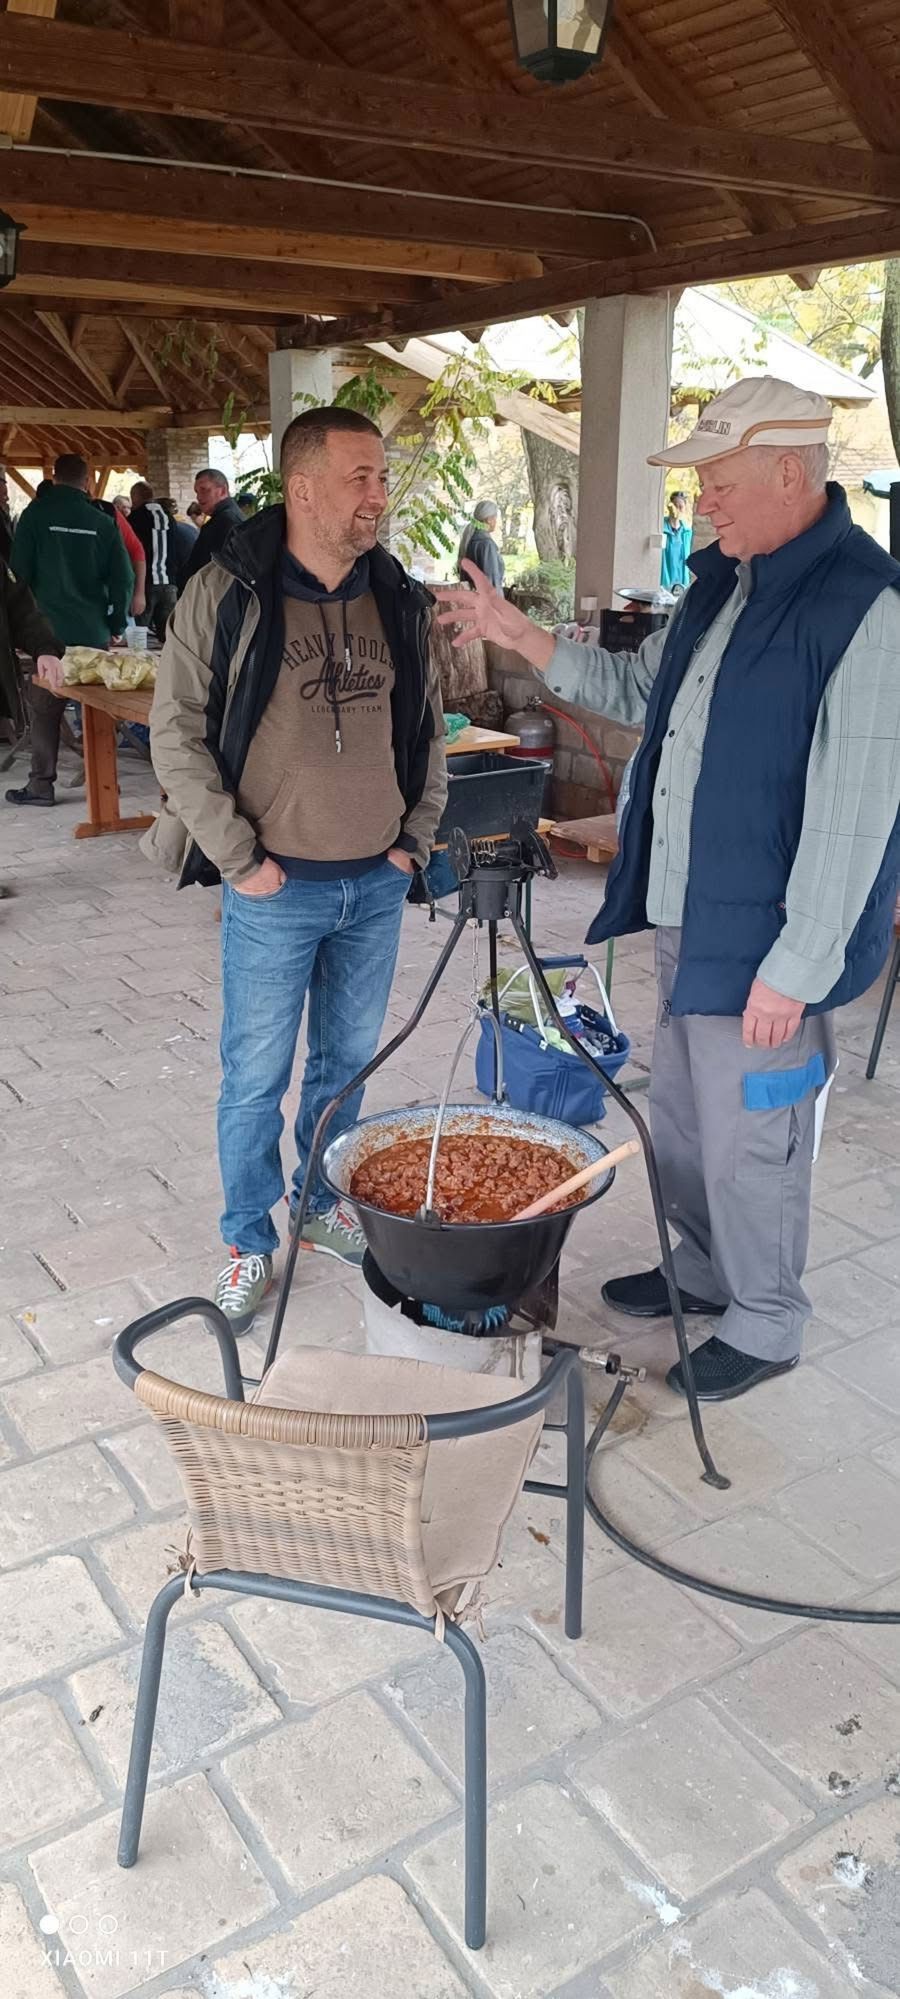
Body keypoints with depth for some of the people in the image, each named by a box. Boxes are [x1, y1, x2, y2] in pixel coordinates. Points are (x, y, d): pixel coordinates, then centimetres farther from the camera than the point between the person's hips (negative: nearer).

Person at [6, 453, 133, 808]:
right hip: (95, 632, 2)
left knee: (45, 709, 3)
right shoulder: (103, 522, 1)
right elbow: (123, 579, 2)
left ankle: (41, 784, 2)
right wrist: (116, 625, 13)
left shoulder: (36, 515, -3)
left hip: (49, 629, -1)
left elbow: (20, 571, -2)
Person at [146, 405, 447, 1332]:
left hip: (378, 884, 4)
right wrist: (239, 858, -11)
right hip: (276, 889, -4)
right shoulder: (226, 594, -9)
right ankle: (249, 1242, 23)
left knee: (346, 1061, 17)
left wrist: (417, 834, 6)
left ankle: (323, 1206, 36)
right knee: (256, 1077, 6)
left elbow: (427, 727, 15)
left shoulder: (398, 598, 5)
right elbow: (177, 735, -8)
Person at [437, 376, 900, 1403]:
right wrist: (521, 636, 10)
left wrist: (798, 966, -20)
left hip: (765, 939, -9)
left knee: (749, 1140, 6)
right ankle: (701, 1271, 44)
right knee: (679, 1118, 22)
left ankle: (763, 1326, 28)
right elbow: (640, 689, 21)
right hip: (685, 917, 9)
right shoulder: (722, 581, 8)